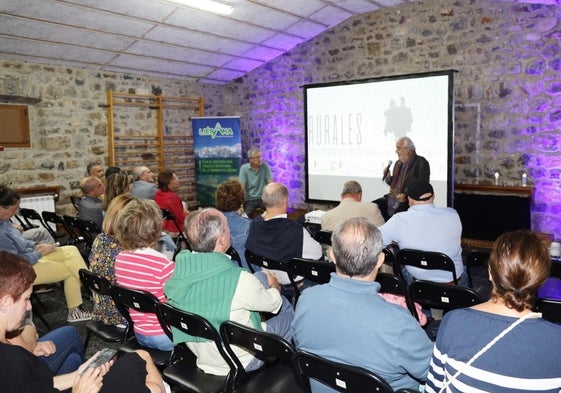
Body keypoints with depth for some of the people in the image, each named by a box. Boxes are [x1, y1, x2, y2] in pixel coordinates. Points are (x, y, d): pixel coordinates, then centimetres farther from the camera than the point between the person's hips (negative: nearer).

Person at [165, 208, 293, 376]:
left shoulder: (180, 265, -15)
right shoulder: (239, 280, -34)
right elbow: (273, 303, -13)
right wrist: (275, 289, 11)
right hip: (240, 363, -6)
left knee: (261, 276, 12)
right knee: (289, 313, 19)